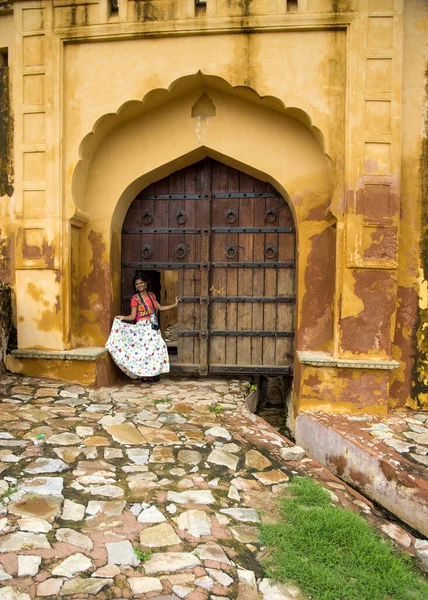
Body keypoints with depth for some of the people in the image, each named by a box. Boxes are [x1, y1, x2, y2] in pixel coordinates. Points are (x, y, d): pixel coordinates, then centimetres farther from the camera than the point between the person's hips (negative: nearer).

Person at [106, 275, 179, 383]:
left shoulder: (151, 295, 11)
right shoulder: (135, 298, -6)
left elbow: (160, 308, 16)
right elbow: (132, 316, -9)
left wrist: (174, 305, 14)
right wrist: (123, 318, -27)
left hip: (153, 327, 5)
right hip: (142, 327, -5)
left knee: (156, 348, 1)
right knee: (145, 349, -7)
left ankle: (153, 374, 11)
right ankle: (145, 375, 5)